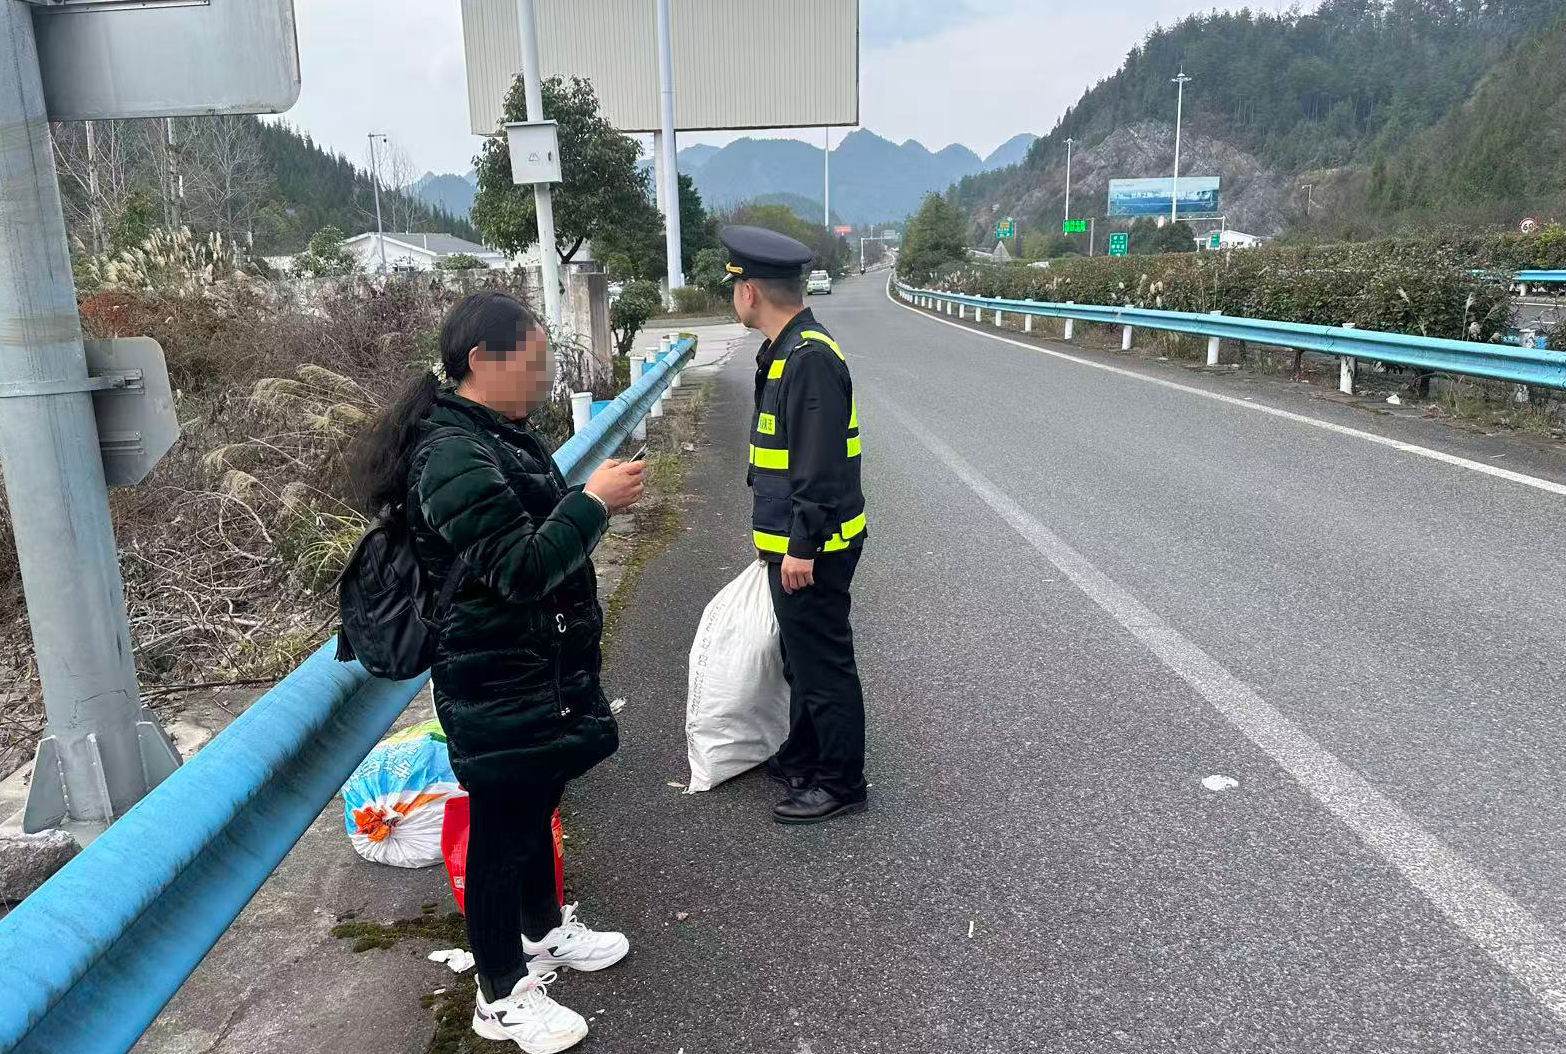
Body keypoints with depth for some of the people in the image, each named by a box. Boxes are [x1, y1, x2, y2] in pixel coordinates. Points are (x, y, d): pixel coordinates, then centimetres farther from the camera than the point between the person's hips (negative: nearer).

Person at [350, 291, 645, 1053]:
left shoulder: (498, 434, 7)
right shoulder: (453, 455, -24)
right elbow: (518, 569, -28)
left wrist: (592, 498, 4)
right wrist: (592, 502, -23)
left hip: (541, 670, 10)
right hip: (495, 686, -10)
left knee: (534, 807, 24)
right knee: (500, 827, 6)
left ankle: (544, 931, 45)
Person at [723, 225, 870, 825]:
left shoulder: (811, 359, -21)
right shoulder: (786, 352, 12)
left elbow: (821, 465, -25)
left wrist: (803, 545, -23)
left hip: (810, 549, -11)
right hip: (793, 539, 11)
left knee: (822, 663, 2)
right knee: (801, 656, 22)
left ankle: (842, 782, 16)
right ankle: (803, 758, 38)